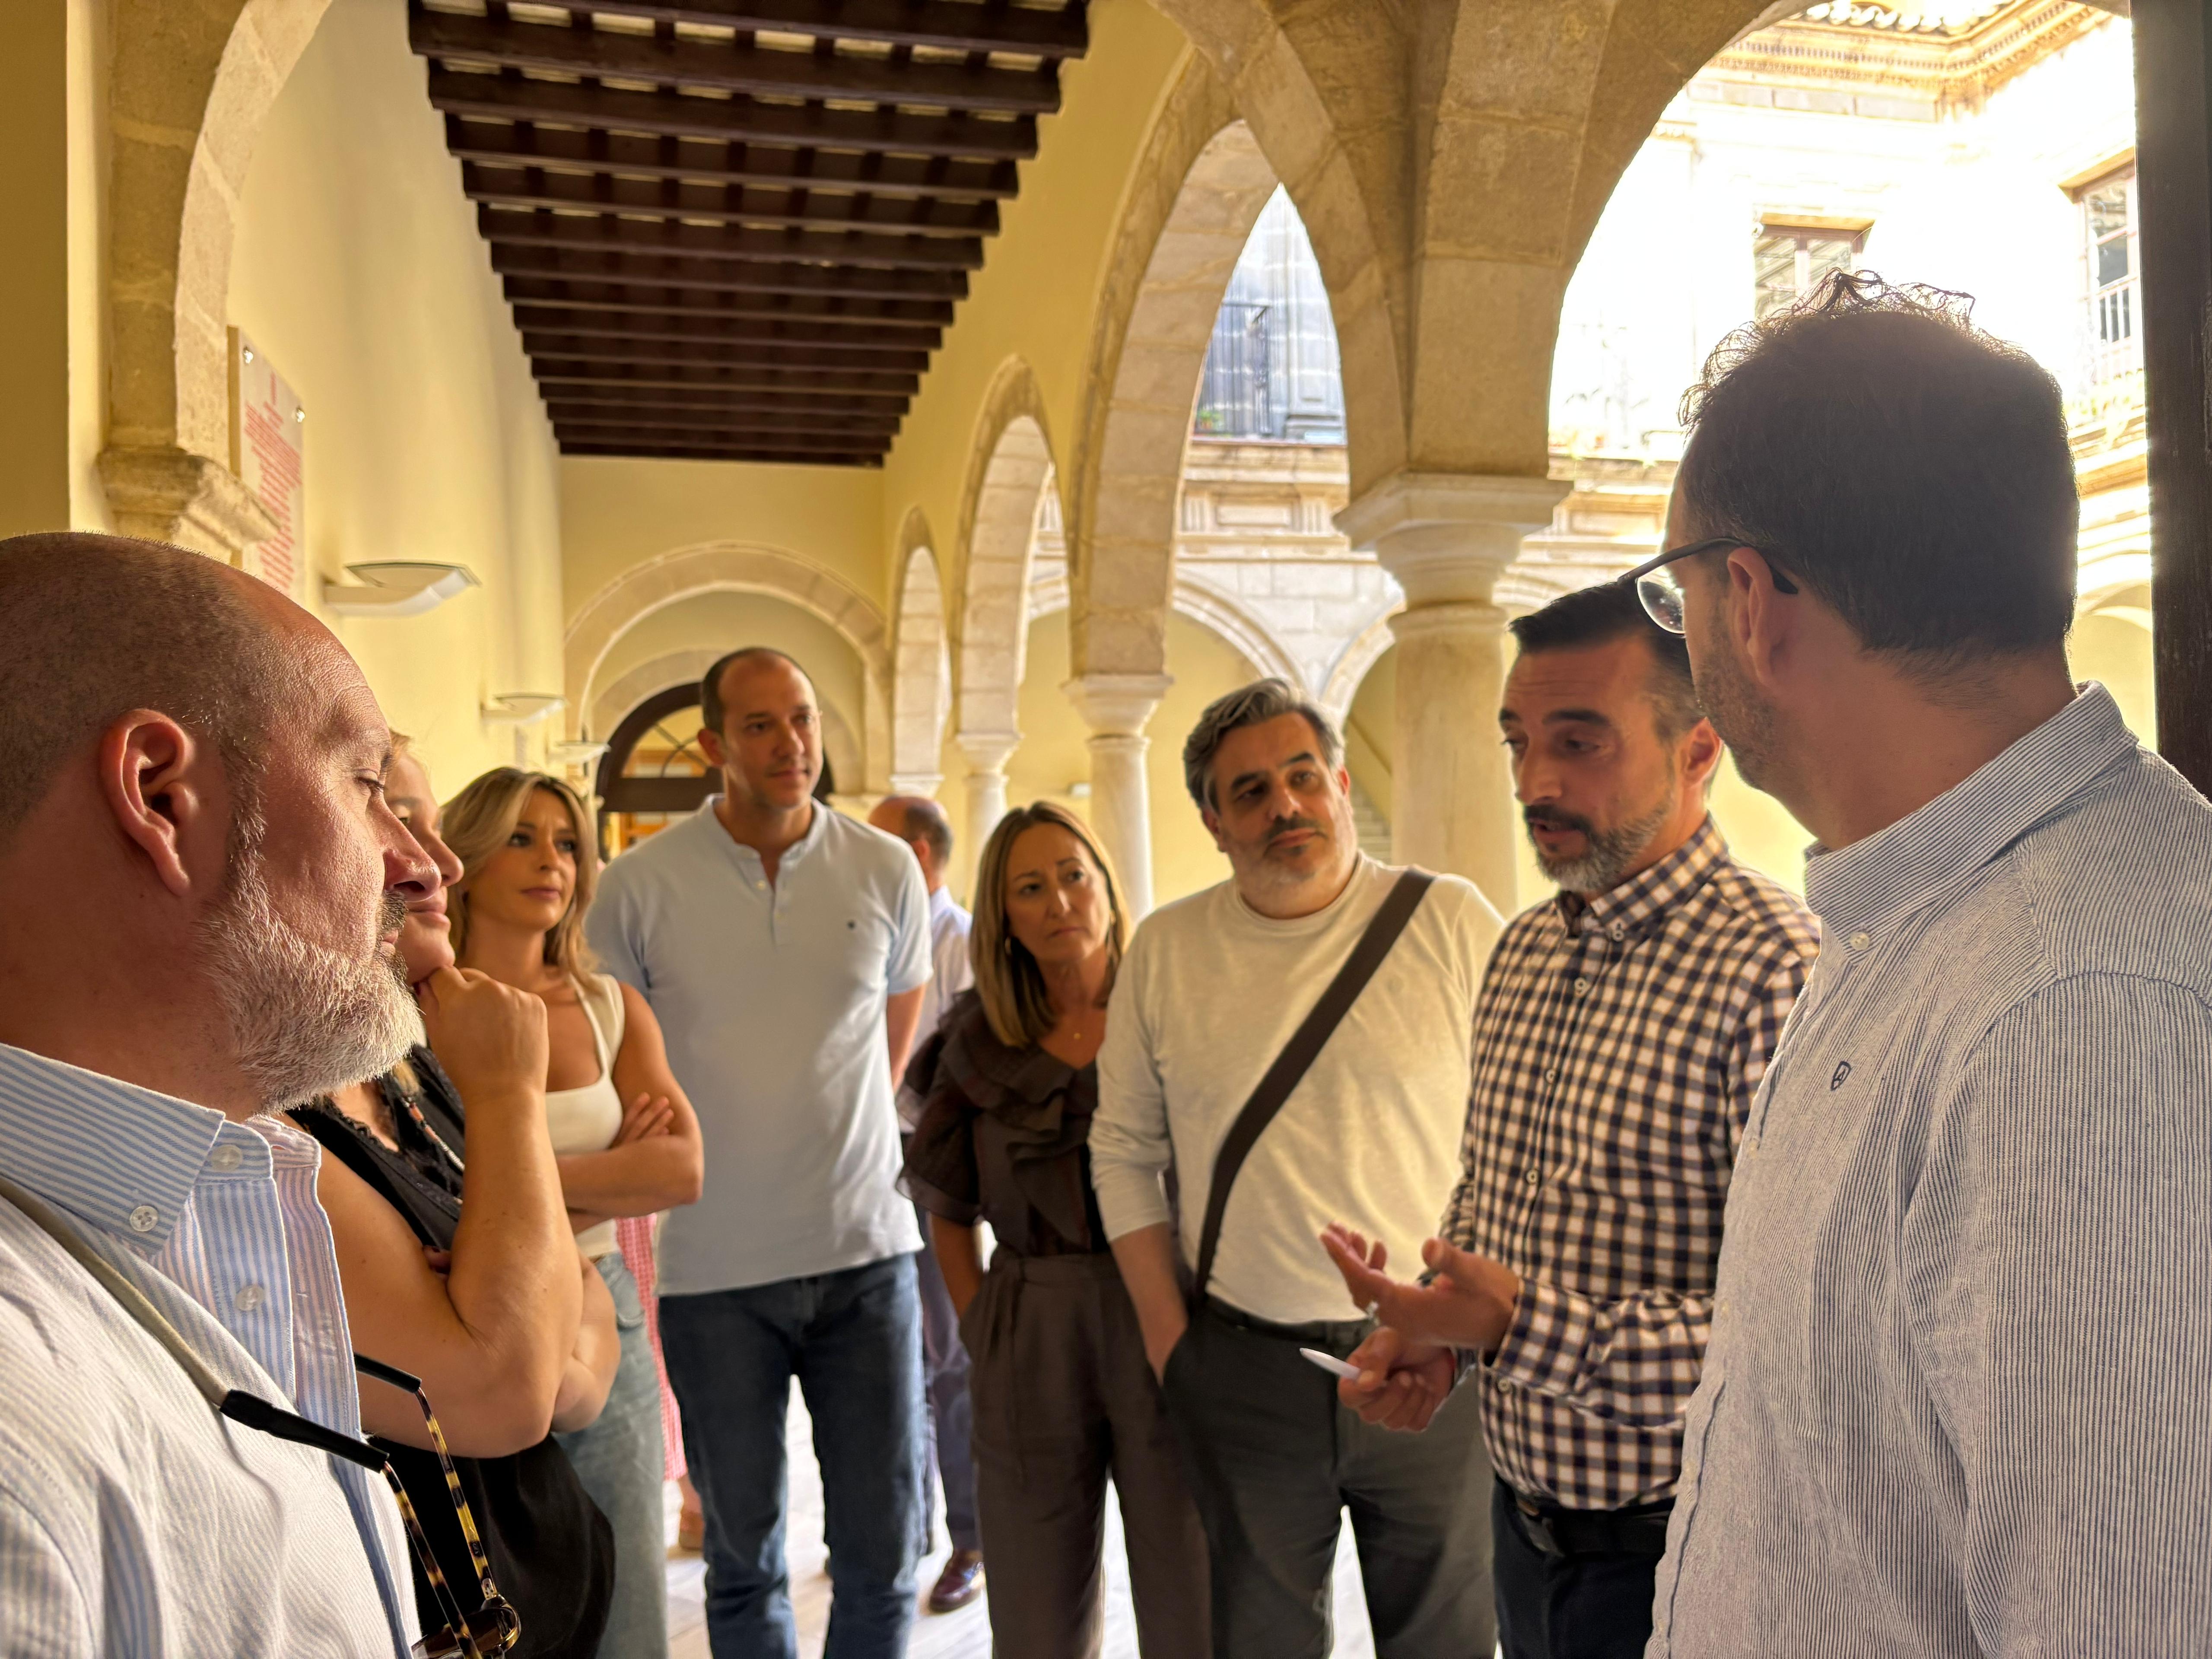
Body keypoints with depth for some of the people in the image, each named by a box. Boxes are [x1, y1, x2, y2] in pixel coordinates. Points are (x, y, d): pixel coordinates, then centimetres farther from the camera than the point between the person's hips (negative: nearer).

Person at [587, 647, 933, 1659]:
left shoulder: (885, 870, 1)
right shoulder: (641, 883, -5)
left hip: (864, 1249, 1)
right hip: (713, 1266, -1)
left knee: (882, 1551, 8)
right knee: (742, 1556, 13)